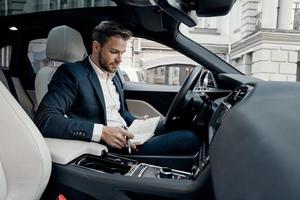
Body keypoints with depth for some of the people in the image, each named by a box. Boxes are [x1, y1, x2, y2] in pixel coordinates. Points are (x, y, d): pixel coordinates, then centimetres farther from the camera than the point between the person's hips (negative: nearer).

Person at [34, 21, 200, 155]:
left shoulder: (114, 77, 18)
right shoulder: (72, 73, -9)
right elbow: (44, 119, -22)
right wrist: (102, 131, -29)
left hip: (128, 140, 9)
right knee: (188, 139, -20)